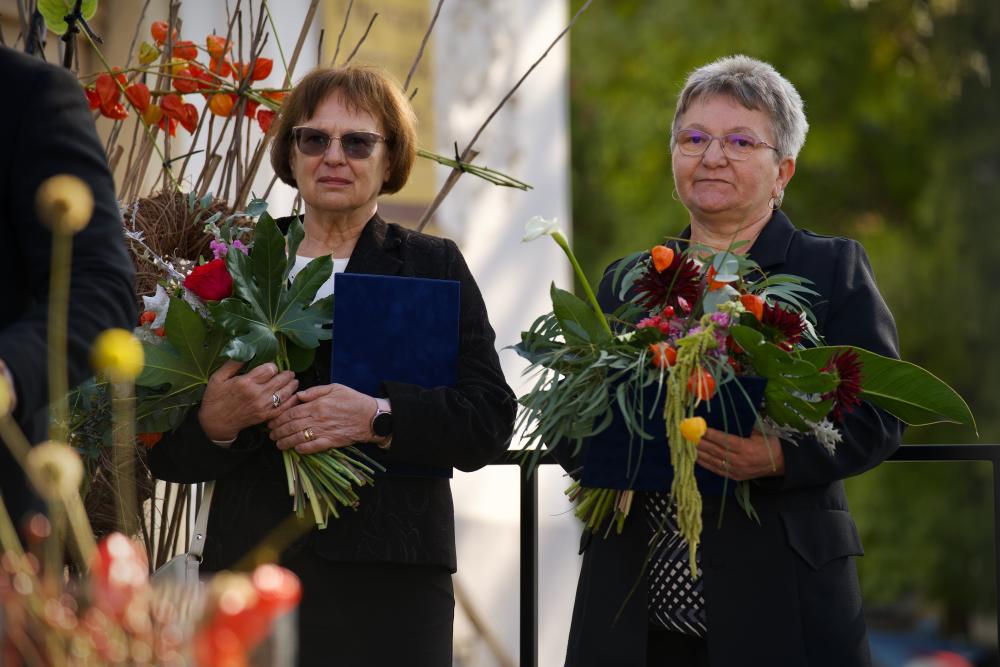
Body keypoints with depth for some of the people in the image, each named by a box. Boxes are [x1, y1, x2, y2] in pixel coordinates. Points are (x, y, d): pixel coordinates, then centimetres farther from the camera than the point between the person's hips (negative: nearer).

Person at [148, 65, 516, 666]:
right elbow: (165, 454, 10)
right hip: (250, 569, 1)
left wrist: (378, 418, -16)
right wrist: (215, 423, -12)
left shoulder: (434, 267, 10)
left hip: (388, 581, -1)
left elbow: (491, 420, -2)